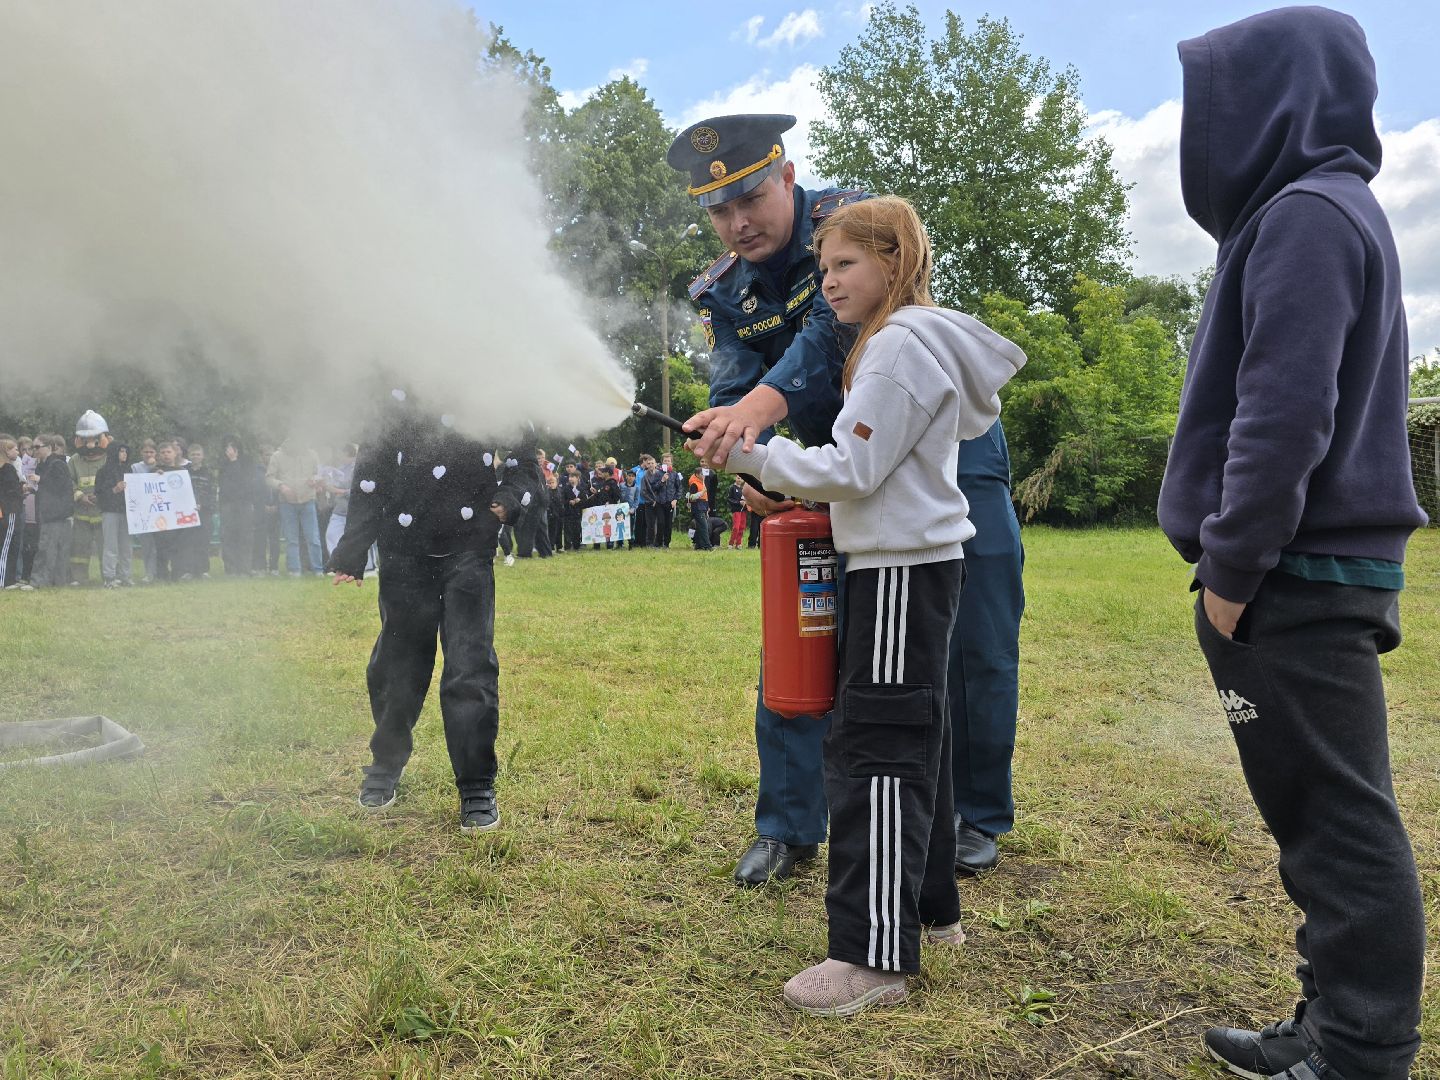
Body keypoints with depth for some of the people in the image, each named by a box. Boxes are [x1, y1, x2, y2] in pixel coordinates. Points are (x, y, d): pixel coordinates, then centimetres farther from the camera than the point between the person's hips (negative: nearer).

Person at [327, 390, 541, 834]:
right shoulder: (390, 396, 3)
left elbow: (527, 461, 10)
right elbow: (368, 480, 4)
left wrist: (510, 497, -12)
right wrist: (351, 554, 2)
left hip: (469, 552, -1)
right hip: (406, 556, 1)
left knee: (470, 669, -4)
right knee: (396, 666, 12)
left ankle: (477, 788, 8)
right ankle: (385, 766, 36)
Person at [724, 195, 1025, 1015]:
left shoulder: (901, 345, -14)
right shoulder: (921, 340, 17)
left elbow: (850, 471, -18)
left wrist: (754, 457, -10)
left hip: (903, 570, -11)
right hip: (916, 559, 11)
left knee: (877, 748, -9)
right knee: (914, 740, 16)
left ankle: (875, 957, -2)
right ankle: (933, 907, 29)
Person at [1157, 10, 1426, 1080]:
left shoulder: (1305, 214, -12)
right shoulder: (1318, 211, 20)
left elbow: (1285, 414, -21)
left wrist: (1232, 568, -15)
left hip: (1295, 583, -10)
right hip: (1313, 573, 10)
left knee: (1339, 823, -2)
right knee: (1326, 816, 14)